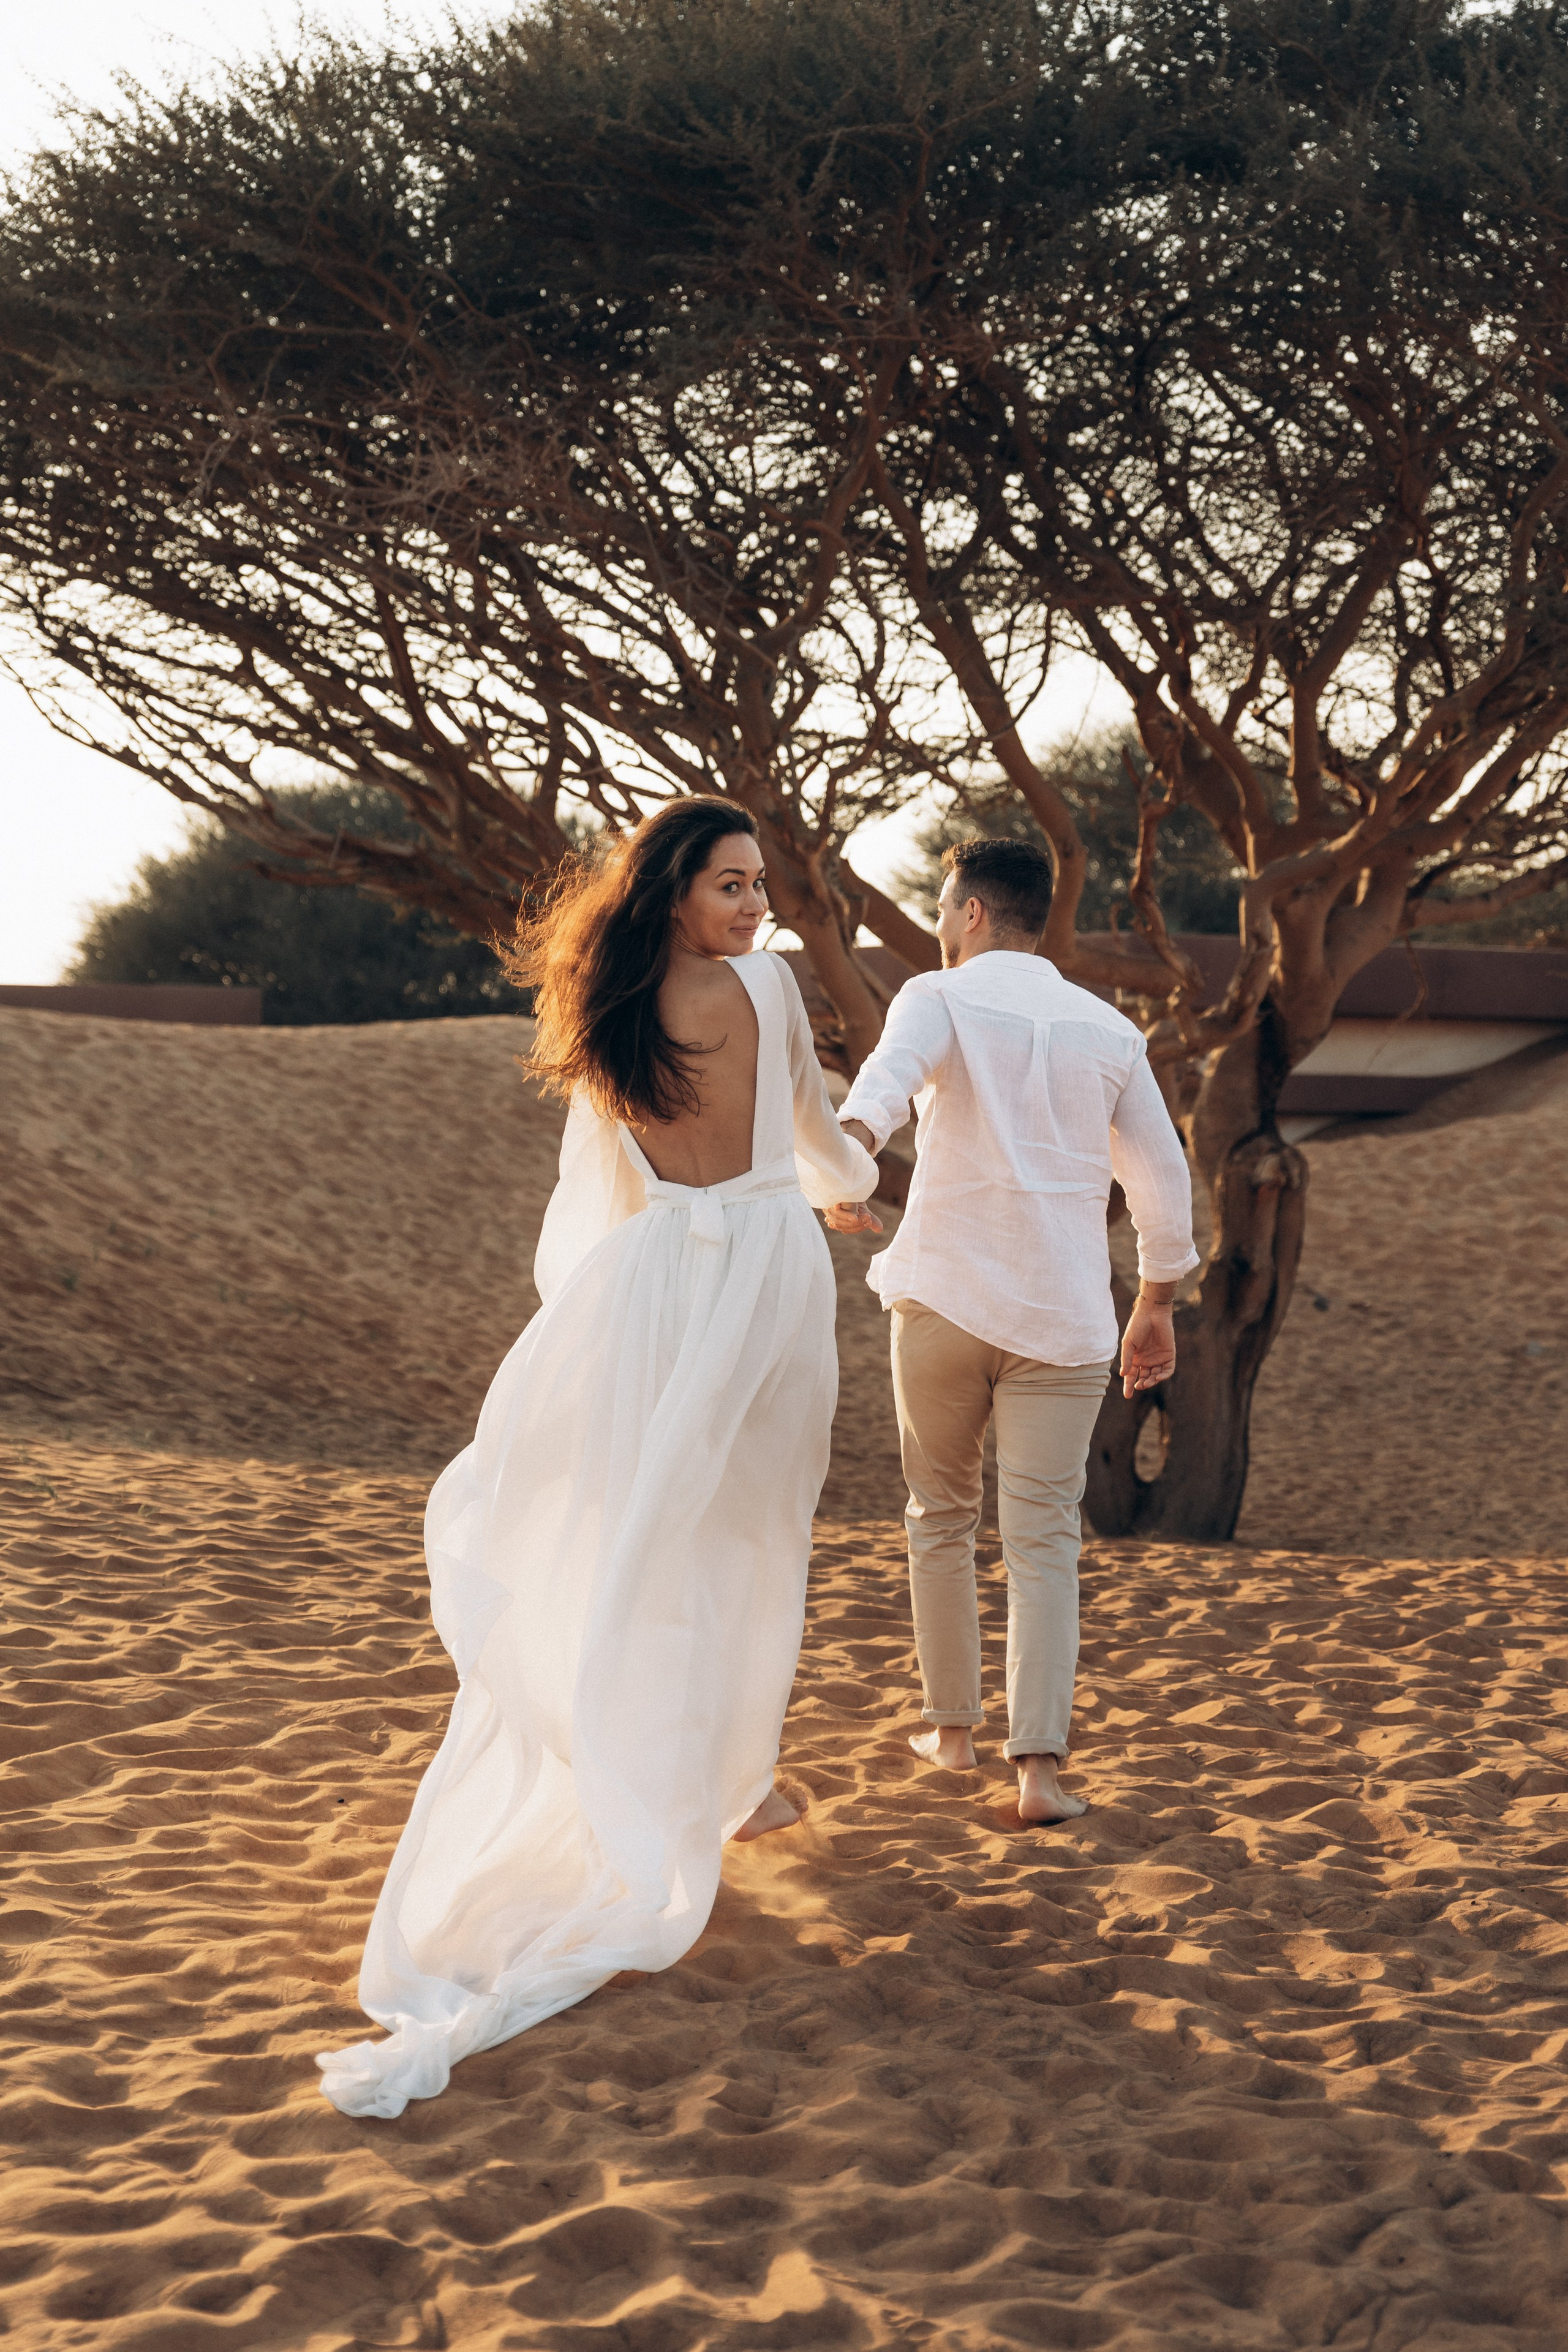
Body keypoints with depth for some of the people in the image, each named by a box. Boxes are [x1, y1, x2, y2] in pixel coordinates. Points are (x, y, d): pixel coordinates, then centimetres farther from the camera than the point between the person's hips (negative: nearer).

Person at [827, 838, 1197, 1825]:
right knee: (1044, 1538, -1)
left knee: (941, 1517, 17)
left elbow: (886, 1078, -23)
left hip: (947, 1299, -1)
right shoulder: (1108, 1030, 11)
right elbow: (1165, 1179, 14)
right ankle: (1040, 1762, -14)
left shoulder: (941, 998, 0)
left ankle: (954, 1727, 26)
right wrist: (1157, 1305, 26)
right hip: (1063, 1316, 2)